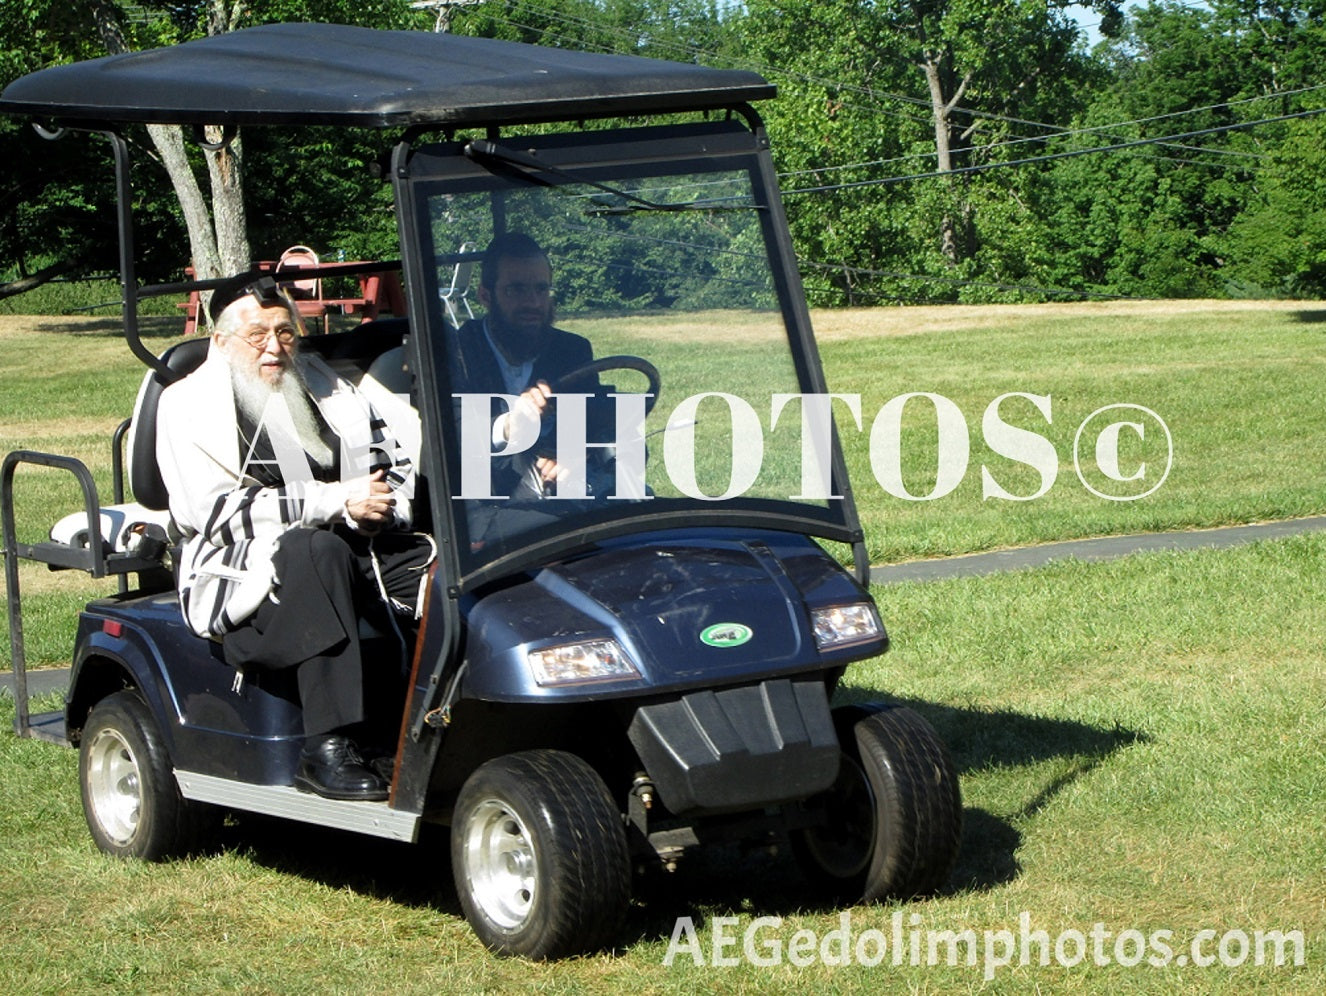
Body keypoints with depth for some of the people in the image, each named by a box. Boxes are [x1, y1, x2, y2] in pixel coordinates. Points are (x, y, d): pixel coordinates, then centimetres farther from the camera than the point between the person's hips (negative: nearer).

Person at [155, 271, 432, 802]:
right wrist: (335, 502, -20)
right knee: (318, 551, -38)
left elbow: (398, 459, 19)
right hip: (245, 576, -5)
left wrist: (379, 506, -7)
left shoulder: (329, 389, 20)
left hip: (354, 555, 5)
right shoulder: (188, 405, 1)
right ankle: (328, 751, -40)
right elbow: (214, 511, -12)